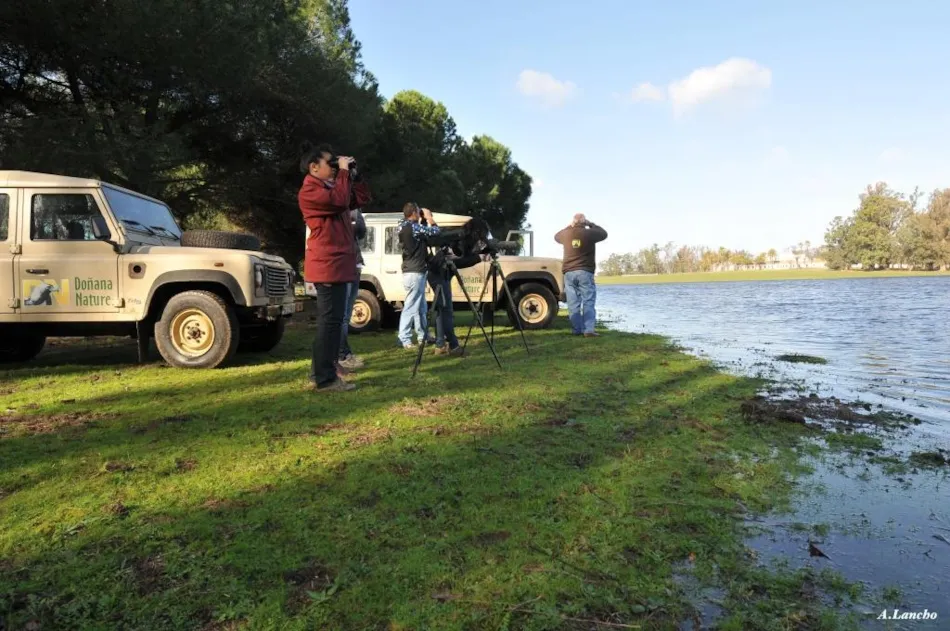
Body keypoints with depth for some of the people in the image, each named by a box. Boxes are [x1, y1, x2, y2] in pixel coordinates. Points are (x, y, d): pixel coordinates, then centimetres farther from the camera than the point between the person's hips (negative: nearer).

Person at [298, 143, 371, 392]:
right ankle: (325, 379, -7)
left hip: (337, 264, 11)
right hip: (328, 265, -11)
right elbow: (339, 201, -24)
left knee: (330, 320, 14)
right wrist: (343, 172, -12)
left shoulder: (329, 187, 22)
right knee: (330, 321, -10)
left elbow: (362, 199, 22)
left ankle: (319, 374, 21)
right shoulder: (309, 191, -9)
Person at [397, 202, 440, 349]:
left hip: (414, 271, 10)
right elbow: (435, 231, -12)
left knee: (420, 307, 16)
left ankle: (423, 336, 23)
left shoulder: (404, 226, 12)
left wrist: (424, 220, 13)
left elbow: (423, 232, 20)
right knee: (411, 307, -8)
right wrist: (429, 217, 3)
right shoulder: (412, 227, -17)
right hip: (414, 273, -10)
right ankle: (404, 339, -6)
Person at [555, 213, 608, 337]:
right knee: (588, 302, -2)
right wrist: (591, 224, 21)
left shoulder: (566, 234, 4)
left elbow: (556, 236, 27)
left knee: (573, 303, 5)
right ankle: (588, 330, -9)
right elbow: (604, 233, 13)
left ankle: (576, 330, 6)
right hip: (585, 272, -3)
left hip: (569, 273, 3)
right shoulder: (589, 233, -6)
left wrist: (569, 227, 27)